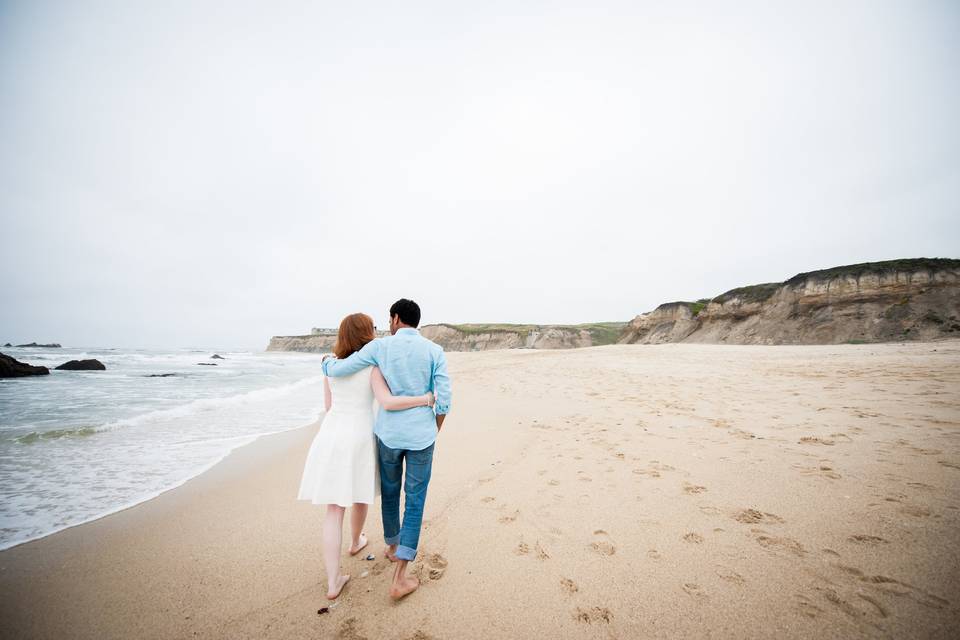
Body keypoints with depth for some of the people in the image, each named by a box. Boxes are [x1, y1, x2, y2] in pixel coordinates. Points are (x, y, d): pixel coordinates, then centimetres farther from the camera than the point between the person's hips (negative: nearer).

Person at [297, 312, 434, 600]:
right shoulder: (373, 366, -11)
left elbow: (329, 406, 9)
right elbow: (388, 403, -24)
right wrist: (425, 399, -17)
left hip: (330, 437, 3)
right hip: (360, 438, -3)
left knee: (334, 508, 8)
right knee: (360, 495, 24)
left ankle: (333, 582, 8)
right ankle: (355, 541, 49)